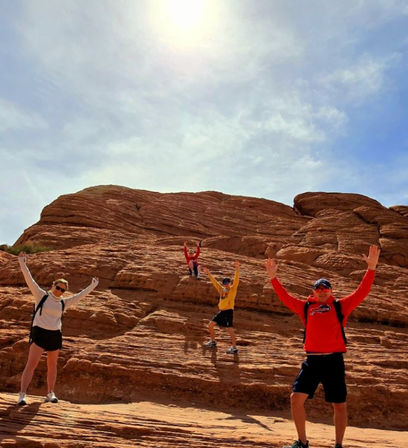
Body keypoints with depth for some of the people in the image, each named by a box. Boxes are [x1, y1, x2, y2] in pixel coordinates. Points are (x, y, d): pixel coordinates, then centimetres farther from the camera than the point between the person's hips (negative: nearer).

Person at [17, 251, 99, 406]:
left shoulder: (64, 303, 7)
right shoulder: (41, 295, -2)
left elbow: (80, 295, 14)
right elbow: (30, 280, -11)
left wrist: (92, 286, 15)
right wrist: (22, 264, -19)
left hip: (55, 335, 4)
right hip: (39, 333, -4)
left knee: (52, 365, 12)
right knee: (31, 364, -11)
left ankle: (50, 394, 23)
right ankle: (22, 395, -8)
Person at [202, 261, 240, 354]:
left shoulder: (233, 289, -3)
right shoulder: (221, 289, 12)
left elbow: (236, 280, -17)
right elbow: (214, 282, 18)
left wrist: (237, 269, -30)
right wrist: (208, 273, 18)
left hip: (228, 311, -7)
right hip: (221, 311, 7)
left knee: (230, 330, -9)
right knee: (210, 325, 10)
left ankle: (234, 348, 1)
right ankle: (212, 341, 28)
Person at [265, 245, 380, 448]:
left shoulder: (340, 306, 7)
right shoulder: (306, 307, 12)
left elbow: (361, 292, -1)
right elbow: (285, 297, 10)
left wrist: (371, 268, -10)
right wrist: (273, 277, 4)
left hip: (334, 360, -2)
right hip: (312, 360, 2)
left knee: (339, 405, 6)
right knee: (296, 398, -2)